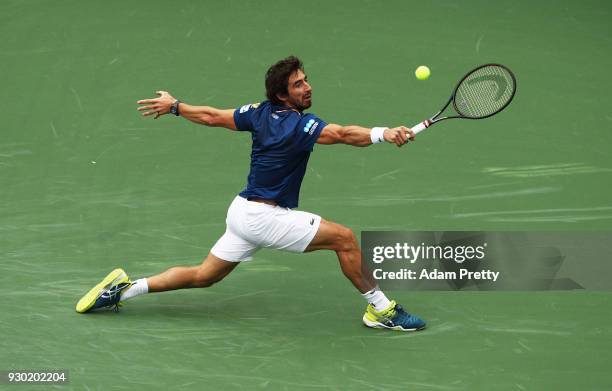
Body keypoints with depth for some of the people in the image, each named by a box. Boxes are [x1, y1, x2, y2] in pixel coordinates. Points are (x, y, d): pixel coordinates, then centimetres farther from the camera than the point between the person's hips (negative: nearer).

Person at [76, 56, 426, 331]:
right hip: (265, 217, -9)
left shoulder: (260, 113, 4)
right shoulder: (301, 125, -18)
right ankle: (381, 309, -2)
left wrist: (174, 106, 27)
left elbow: (211, 116, 13)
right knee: (344, 238, -9)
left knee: (204, 276, 21)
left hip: (243, 212, 9)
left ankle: (124, 288, 21)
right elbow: (344, 134, -36)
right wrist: (385, 133, -48)